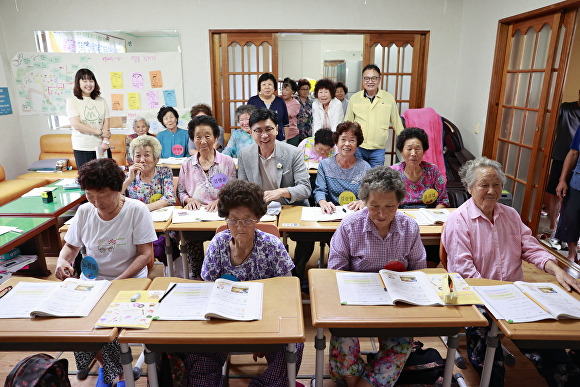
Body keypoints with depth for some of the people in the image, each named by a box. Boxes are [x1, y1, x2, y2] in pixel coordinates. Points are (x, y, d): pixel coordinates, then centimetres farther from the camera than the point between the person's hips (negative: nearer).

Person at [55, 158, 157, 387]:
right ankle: (108, 366, 15)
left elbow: (145, 254, -13)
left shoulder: (137, 210, -12)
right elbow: (71, 246, 12)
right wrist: (62, 260, -11)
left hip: (129, 280, -4)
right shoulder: (84, 211, 0)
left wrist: (118, 281, -23)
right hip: (91, 280, 4)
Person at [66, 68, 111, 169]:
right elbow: (76, 125, -8)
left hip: (102, 147, 3)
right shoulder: (72, 101, 2)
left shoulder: (102, 101, 11)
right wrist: (100, 132, -9)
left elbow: (106, 124, 4)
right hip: (82, 149, -2)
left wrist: (106, 141, -11)